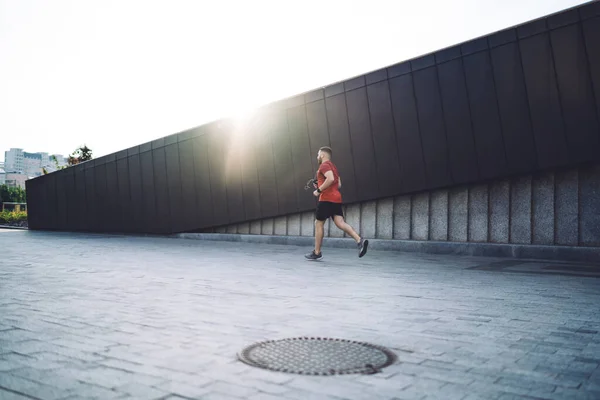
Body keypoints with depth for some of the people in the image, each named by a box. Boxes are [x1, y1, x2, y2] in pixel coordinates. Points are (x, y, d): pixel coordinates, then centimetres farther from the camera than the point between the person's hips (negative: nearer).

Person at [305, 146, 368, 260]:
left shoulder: (324, 165, -5)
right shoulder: (333, 167, 25)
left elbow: (330, 178, -23)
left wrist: (319, 190, -16)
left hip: (327, 199, -8)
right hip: (336, 199, 8)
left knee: (318, 223, 3)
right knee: (340, 222, -4)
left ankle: (317, 252, 9)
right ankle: (359, 240, -25)